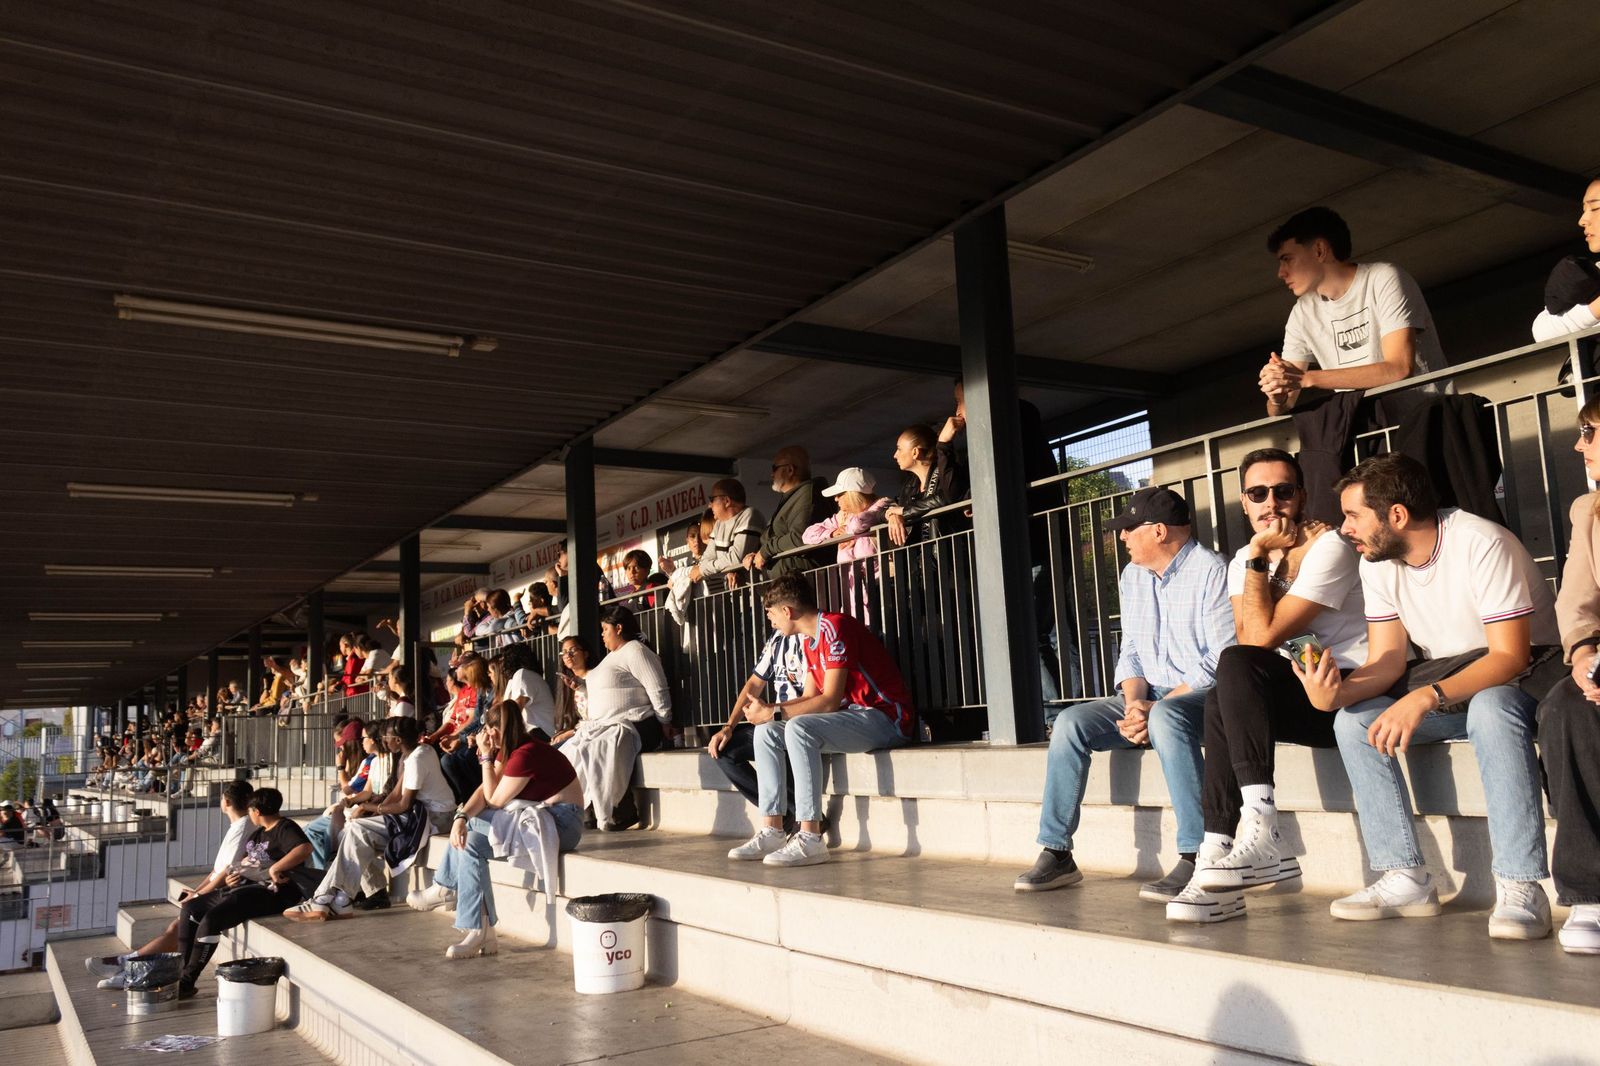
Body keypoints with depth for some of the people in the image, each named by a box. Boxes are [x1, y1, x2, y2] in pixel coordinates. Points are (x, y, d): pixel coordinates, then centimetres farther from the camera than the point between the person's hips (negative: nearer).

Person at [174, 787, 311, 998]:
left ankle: (187, 983, -15)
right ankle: (181, 970, 8)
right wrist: (229, 877, 6)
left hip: (269, 891, -11)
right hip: (245, 886, 11)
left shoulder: (285, 828, -9)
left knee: (211, 919, -25)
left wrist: (275, 868, -34)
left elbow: (305, 848, -28)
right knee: (189, 908, 11)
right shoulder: (258, 833, 22)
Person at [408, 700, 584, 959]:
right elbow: (485, 790, 3)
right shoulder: (508, 750, 9)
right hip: (541, 814, 10)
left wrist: (486, 757, -11)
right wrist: (461, 817, -13)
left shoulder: (526, 754, -22)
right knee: (468, 823, 10)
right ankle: (446, 888, 11)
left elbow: (494, 799, -14)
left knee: (471, 844, -17)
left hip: (560, 823, -10)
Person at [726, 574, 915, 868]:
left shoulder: (834, 627, -16)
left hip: (887, 717, -10)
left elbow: (829, 701, -22)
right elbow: (810, 697, 12)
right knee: (767, 733, 2)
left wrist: (773, 713, -17)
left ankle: (810, 839, -30)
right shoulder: (809, 640, 14)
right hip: (854, 717, 10)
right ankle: (771, 832, -3)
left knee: (799, 728, -31)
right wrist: (767, 708, -3)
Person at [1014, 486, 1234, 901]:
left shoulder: (1211, 571, -11)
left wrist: (1155, 708, -20)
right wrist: (1134, 703, -7)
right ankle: (1056, 854, -10)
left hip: (1204, 696, -7)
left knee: (1166, 717, -39)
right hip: (1151, 698, 7)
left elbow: (1222, 661, -17)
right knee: (1070, 721, -12)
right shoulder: (1132, 576, 14)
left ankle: (1196, 858, -36)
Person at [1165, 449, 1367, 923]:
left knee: (1236, 665, -27)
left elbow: (1261, 639, -19)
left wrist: (1258, 555, -13)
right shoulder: (1244, 561, 12)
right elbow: (1251, 637, -6)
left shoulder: (1328, 549, -11)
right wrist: (1257, 556, -12)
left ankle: (1260, 833, -34)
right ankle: (1218, 859, -25)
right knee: (1220, 700, -22)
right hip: (1299, 695, 7)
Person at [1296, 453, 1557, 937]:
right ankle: (1407, 879, -14)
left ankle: (1520, 887, -33)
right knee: (1353, 720, -16)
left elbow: (1510, 656, -27)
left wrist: (1427, 698, -41)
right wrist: (1338, 693, -26)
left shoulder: (1481, 543, -22)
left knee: (1491, 707, -39)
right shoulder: (1378, 563, -2)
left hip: (1521, 676, -6)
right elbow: (1388, 661, -5)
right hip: (1446, 683, 7)